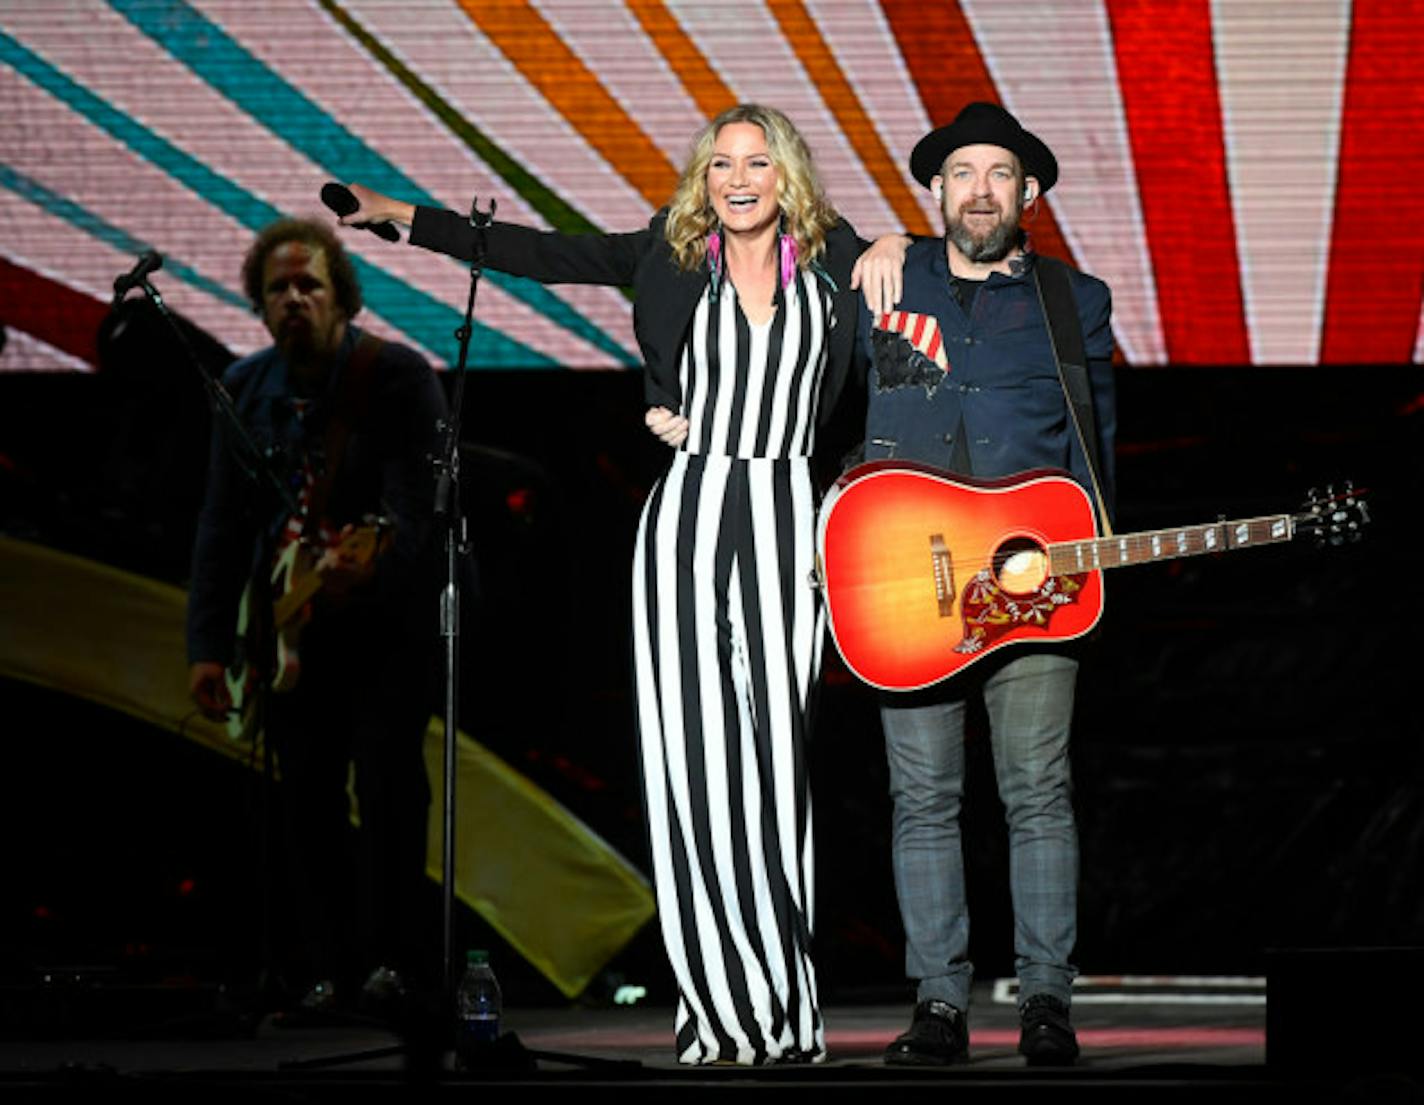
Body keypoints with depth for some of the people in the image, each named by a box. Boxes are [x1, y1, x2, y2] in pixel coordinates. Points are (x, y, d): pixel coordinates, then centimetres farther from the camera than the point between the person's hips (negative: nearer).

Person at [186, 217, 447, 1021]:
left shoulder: (400, 376, -11)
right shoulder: (246, 390, 4)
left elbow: (419, 502, -20)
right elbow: (223, 526, 6)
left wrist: (369, 561, -41)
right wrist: (209, 645, 0)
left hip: (392, 617, -4)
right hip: (294, 624, 4)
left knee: (388, 781, -13)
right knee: (307, 796, 2)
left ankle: (391, 962, -7)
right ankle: (322, 973, 7)